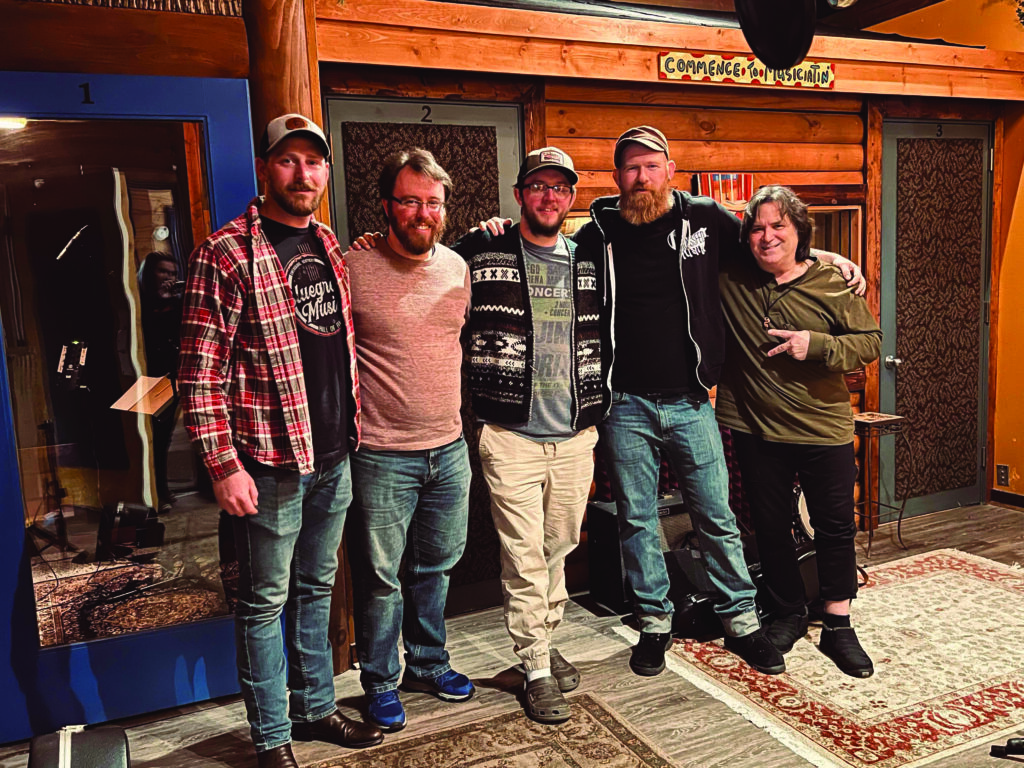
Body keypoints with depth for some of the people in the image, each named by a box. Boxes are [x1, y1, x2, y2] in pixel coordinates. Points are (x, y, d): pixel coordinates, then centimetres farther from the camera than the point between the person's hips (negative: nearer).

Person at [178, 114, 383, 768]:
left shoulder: (328, 245, 10)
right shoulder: (228, 254, -12)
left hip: (334, 457, 7)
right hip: (271, 464, -6)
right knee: (267, 602, 8)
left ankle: (316, 708, 37)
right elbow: (201, 372, -14)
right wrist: (224, 464, -17)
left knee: (316, 590, 19)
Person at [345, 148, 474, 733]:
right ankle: (381, 681, 28)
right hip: (382, 455, -5)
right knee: (381, 576, 7)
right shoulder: (354, 270, -11)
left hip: (450, 449, 5)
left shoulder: (458, 267, 5)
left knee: (437, 566, 19)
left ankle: (429, 663, 39)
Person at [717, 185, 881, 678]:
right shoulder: (728, 277, -2)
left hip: (824, 429, -1)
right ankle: (789, 614, 32)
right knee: (770, 527, 12)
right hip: (755, 430, 1)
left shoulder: (834, 284, -5)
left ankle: (838, 626, 24)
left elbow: (870, 342, -5)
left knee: (835, 527, 8)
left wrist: (817, 344, -19)